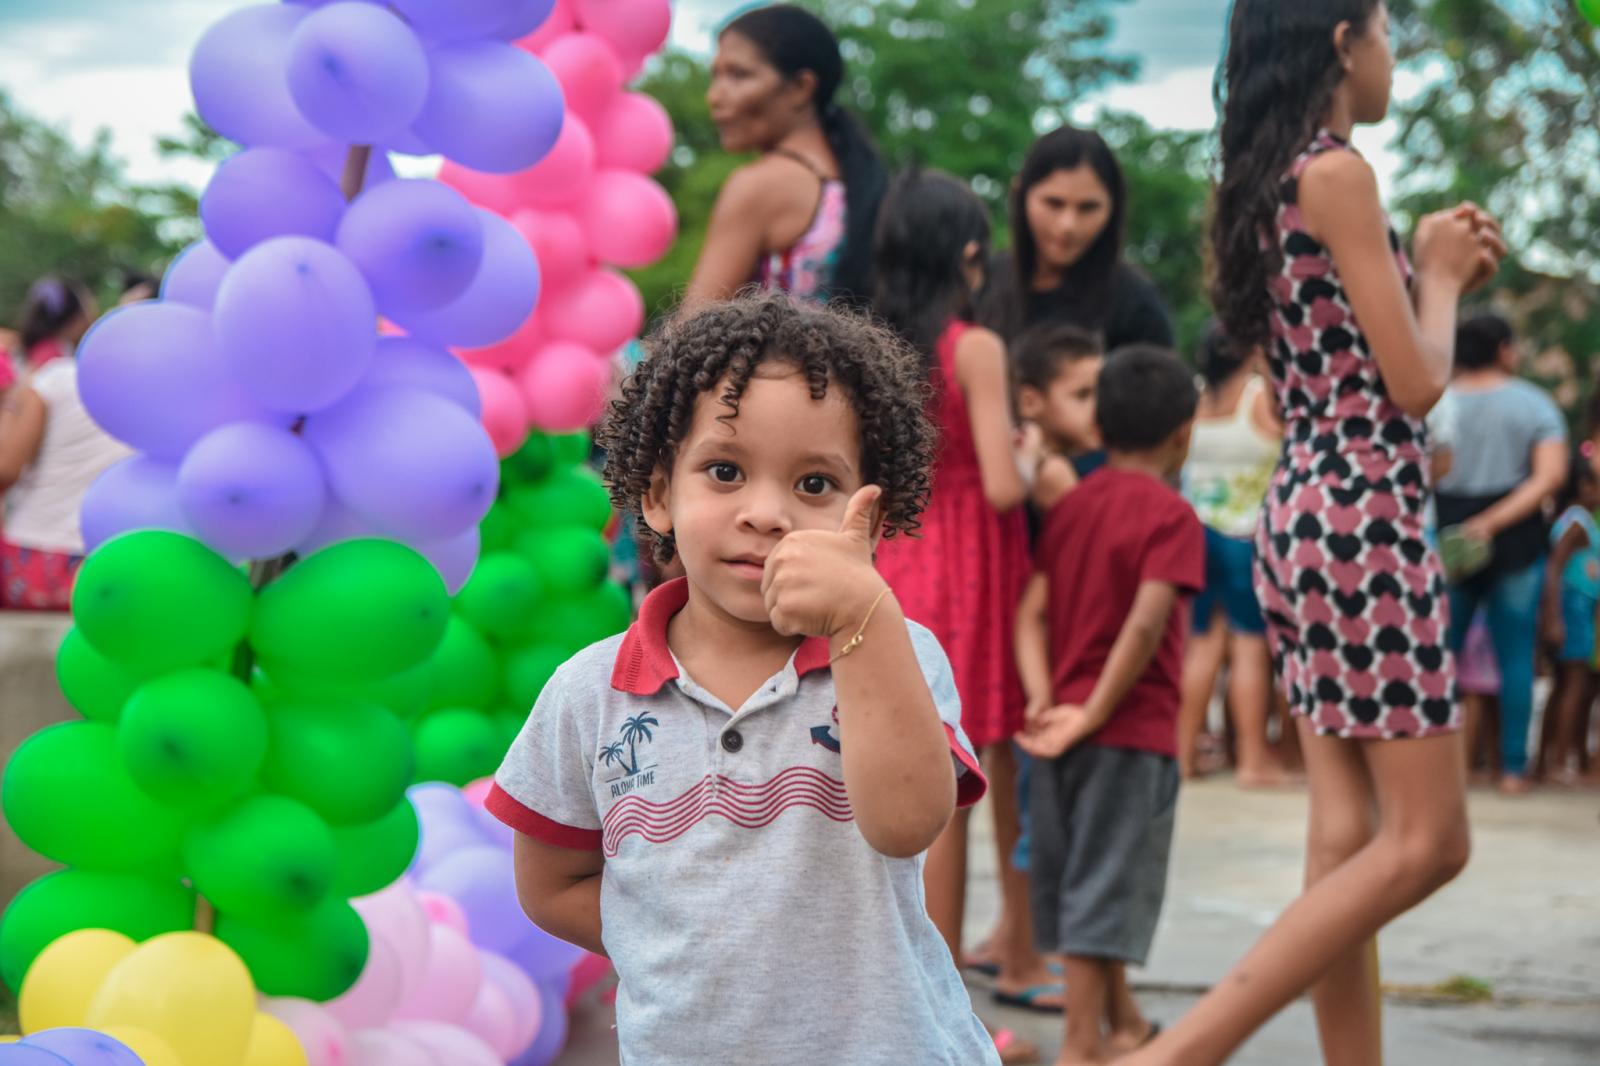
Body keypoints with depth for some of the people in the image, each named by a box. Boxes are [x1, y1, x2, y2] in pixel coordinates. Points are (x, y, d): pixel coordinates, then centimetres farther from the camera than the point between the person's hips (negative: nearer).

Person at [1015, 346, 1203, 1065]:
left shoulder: (1071, 505, 10)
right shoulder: (1170, 515, -9)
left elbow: (1032, 609, 1)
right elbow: (1146, 623, -20)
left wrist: (1042, 698, -7)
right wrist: (1095, 713, -16)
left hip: (1062, 726, 7)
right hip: (1134, 731, -7)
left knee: (1077, 881, 16)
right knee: (1104, 889, -3)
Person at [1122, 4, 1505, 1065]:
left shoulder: (1268, 183, 15)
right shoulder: (1340, 173, -12)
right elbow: (1415, 383, -12)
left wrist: (1440, 272, 17)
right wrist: (1441, 275, 5)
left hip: (1303, 519, 9)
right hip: (1364, 521, -9)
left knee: (1349, 835, 9)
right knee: (1425, 840, -6)